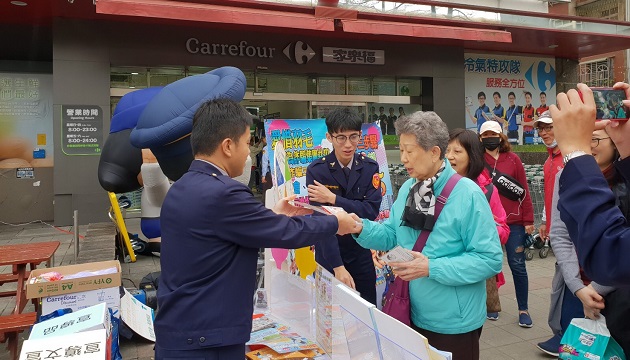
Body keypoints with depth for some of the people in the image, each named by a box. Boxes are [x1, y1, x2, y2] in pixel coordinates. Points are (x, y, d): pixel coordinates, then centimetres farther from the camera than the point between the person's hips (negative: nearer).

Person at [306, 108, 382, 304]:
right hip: (328, 256, -2)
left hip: (361, 254, 2)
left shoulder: (370, 168, -4)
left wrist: (333, 199, -23)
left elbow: (371, 210, -13)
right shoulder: (316, 171, -13)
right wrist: (338, 266, -24)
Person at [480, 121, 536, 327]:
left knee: (517, 266, 4)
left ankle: (523, 309, 18)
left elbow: (524, 191, 3)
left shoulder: (513, 160, 3)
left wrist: (528, 220, -1)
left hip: (513, 221, 0)